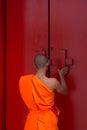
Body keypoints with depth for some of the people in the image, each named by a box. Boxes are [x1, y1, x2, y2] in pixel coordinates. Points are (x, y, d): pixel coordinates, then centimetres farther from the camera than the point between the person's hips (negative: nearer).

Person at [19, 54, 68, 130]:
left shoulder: (24, 80, -7)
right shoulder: (52, 82, -17)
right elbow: (65, 92, 4)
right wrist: (61, 75, 19)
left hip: (32, 119, 4)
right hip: (47, 120, -4)